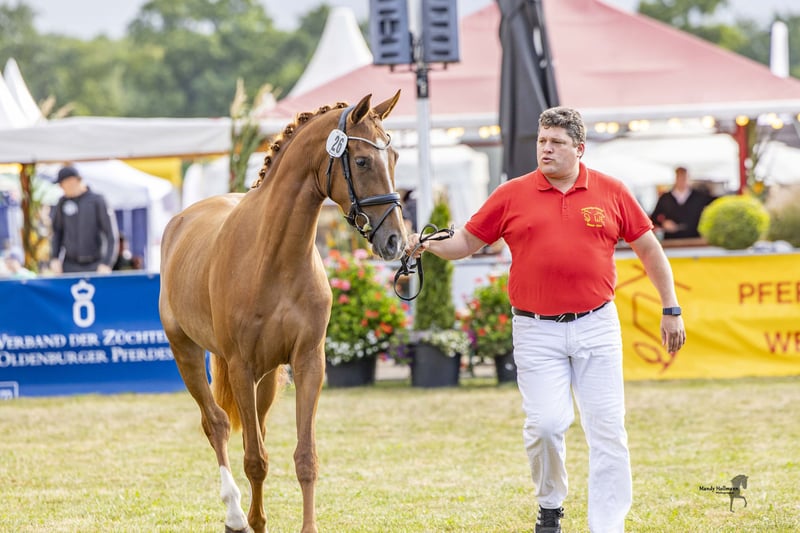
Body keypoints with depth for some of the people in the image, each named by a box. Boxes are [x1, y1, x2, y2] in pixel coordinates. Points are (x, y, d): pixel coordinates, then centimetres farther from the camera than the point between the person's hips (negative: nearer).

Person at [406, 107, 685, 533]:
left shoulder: (611, 193, 4)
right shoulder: (512, 196, 4)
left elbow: (648, 248, 12)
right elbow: (467, 241, 10)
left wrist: (671, 310, 10)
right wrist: (429, 245, -10)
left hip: (596, 327, 1)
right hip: (537, 332, -1)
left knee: (607, 429, -1)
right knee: (545, 424, -11)